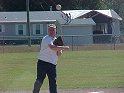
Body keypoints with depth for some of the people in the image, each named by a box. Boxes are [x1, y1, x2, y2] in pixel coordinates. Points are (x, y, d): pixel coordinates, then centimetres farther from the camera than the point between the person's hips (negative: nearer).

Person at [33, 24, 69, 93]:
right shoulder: (46, 39, -8)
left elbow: (59, 54, 12)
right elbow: (52, 47, -28)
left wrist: (59, 49, -9)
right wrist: (63, 47, -26)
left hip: (52, 64, 6)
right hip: (43, 63, -6)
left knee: (53, 82, 1)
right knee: (39, 80, -5)